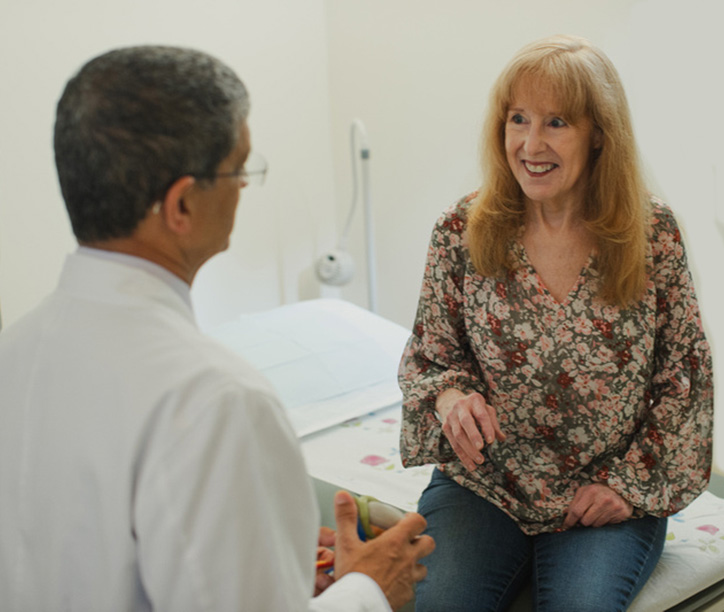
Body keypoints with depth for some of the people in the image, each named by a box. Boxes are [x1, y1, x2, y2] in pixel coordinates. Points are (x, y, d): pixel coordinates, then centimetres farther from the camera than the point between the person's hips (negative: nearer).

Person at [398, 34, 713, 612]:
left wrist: (631, 480, -4)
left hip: (610, 497, 0)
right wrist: (450, 395, -16)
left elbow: (686, 375, 3)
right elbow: (428, 356, 7)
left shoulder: (653, 233, -4)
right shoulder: (461, 232, -3)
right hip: (482, 483, 1)